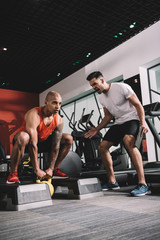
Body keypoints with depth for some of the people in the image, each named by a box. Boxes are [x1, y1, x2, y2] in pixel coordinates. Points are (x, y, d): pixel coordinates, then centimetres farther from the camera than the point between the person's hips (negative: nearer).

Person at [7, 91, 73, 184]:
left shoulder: (59, 120, -13)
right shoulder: (34, 115, -31)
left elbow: (56, 146, -11)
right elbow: (32, 144, -34)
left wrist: (50, 169, -15)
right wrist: (37, 170, -34)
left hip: (42, 142, 6)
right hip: (28, 143, -5)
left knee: (68, 139, -5)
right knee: (22, 137, -41)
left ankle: (55, 169, 5)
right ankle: (13, 173, -25)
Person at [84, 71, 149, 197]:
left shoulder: (122, 87, -13)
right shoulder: (101, 97, 9)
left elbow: (138, 105, -13)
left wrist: (143, 123, -26)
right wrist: (96, 129, 6)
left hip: (131, 119, -8)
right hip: (118, 123, 8)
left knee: (128, 142, -36)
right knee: (102, 147, 0)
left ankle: (142, 183, -34)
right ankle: (112, 182, 11)